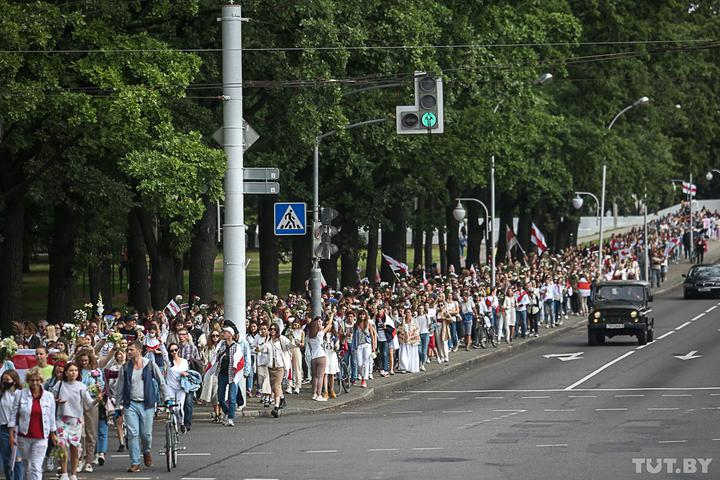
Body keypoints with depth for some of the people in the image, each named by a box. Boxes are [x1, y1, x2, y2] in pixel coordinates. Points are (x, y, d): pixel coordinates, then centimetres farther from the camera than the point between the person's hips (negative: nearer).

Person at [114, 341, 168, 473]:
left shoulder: (150, 365, -1)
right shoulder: (125, 368, 3)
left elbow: (161, 382, 8)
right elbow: (120, 388, 11)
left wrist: (165, 399, 9)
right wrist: (117, 405, 10)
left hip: (147, 404, -1)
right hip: (130, 404, 1)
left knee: (146, 434, 1)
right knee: (132, 434, -7)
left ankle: (146, 451, 34)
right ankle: (135, 463, -2)